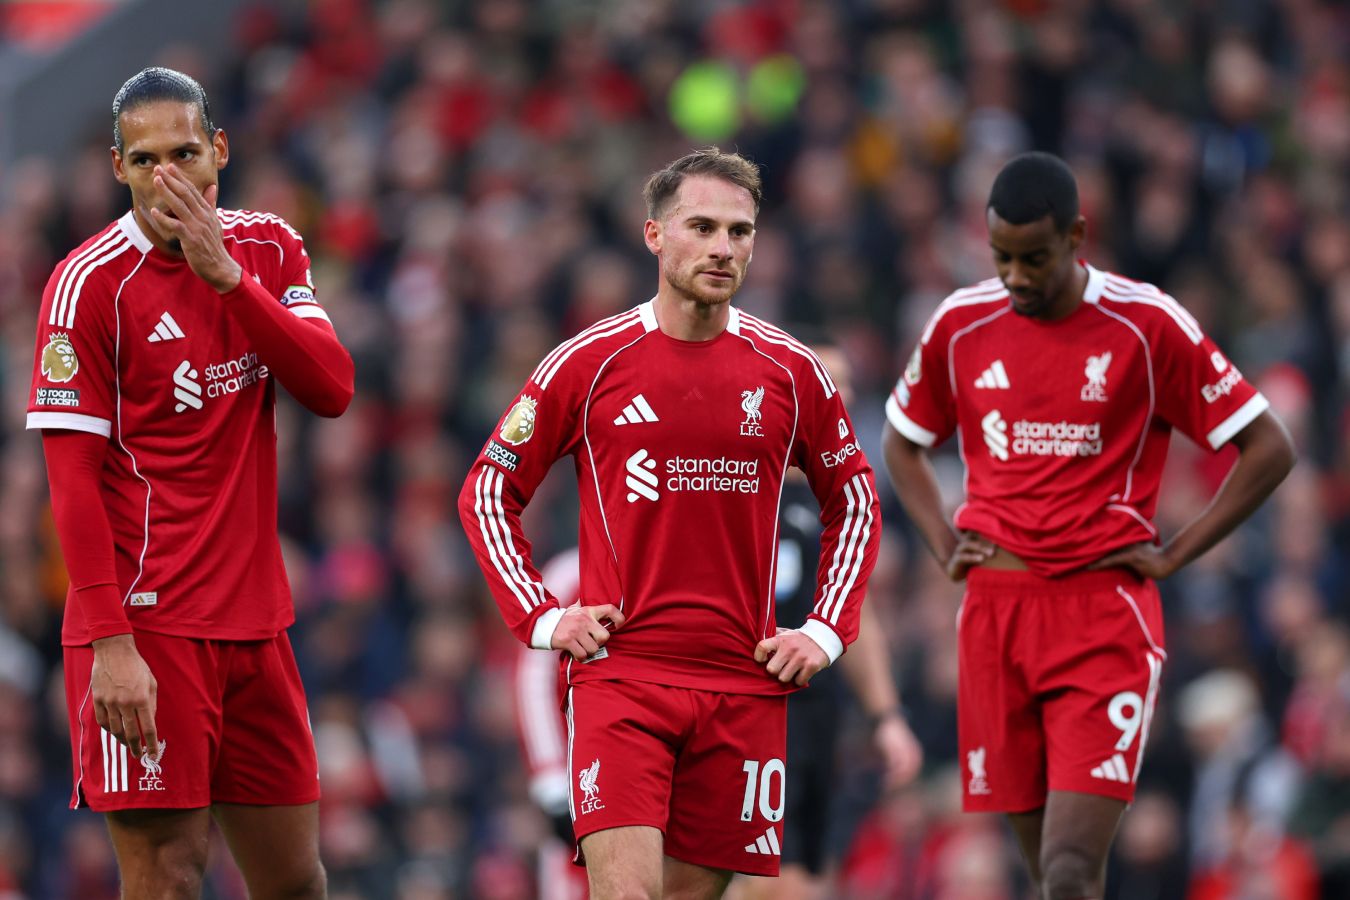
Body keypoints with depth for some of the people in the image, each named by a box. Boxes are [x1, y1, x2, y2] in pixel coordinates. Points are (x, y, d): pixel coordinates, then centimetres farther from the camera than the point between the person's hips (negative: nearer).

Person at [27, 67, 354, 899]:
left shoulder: (270, 250, 9)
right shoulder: (92, 282, -8)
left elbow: (332, 388, -5)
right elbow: (74, 479, -11)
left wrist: (225, 274, -16)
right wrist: (108, 640, -19)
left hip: (254, 624, 6)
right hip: (148, 628, -6)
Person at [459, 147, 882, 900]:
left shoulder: (792, 371, 5)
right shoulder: (589, 363, -1)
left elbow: (854, 502, 19)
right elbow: (488, 493, 8)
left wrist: (826, 631, 8)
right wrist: (540, 617, -1)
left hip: (745, 683, 3)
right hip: (619, 672, -3)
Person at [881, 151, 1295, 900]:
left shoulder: (1148, 326, -5)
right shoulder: (960, 325, 6)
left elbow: (1268, 449, 0)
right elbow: (903, 443, 24)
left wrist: (1174, 554, -4)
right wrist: (944, 545, 9)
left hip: (1105, 618, -4)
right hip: (995, 608, 4)